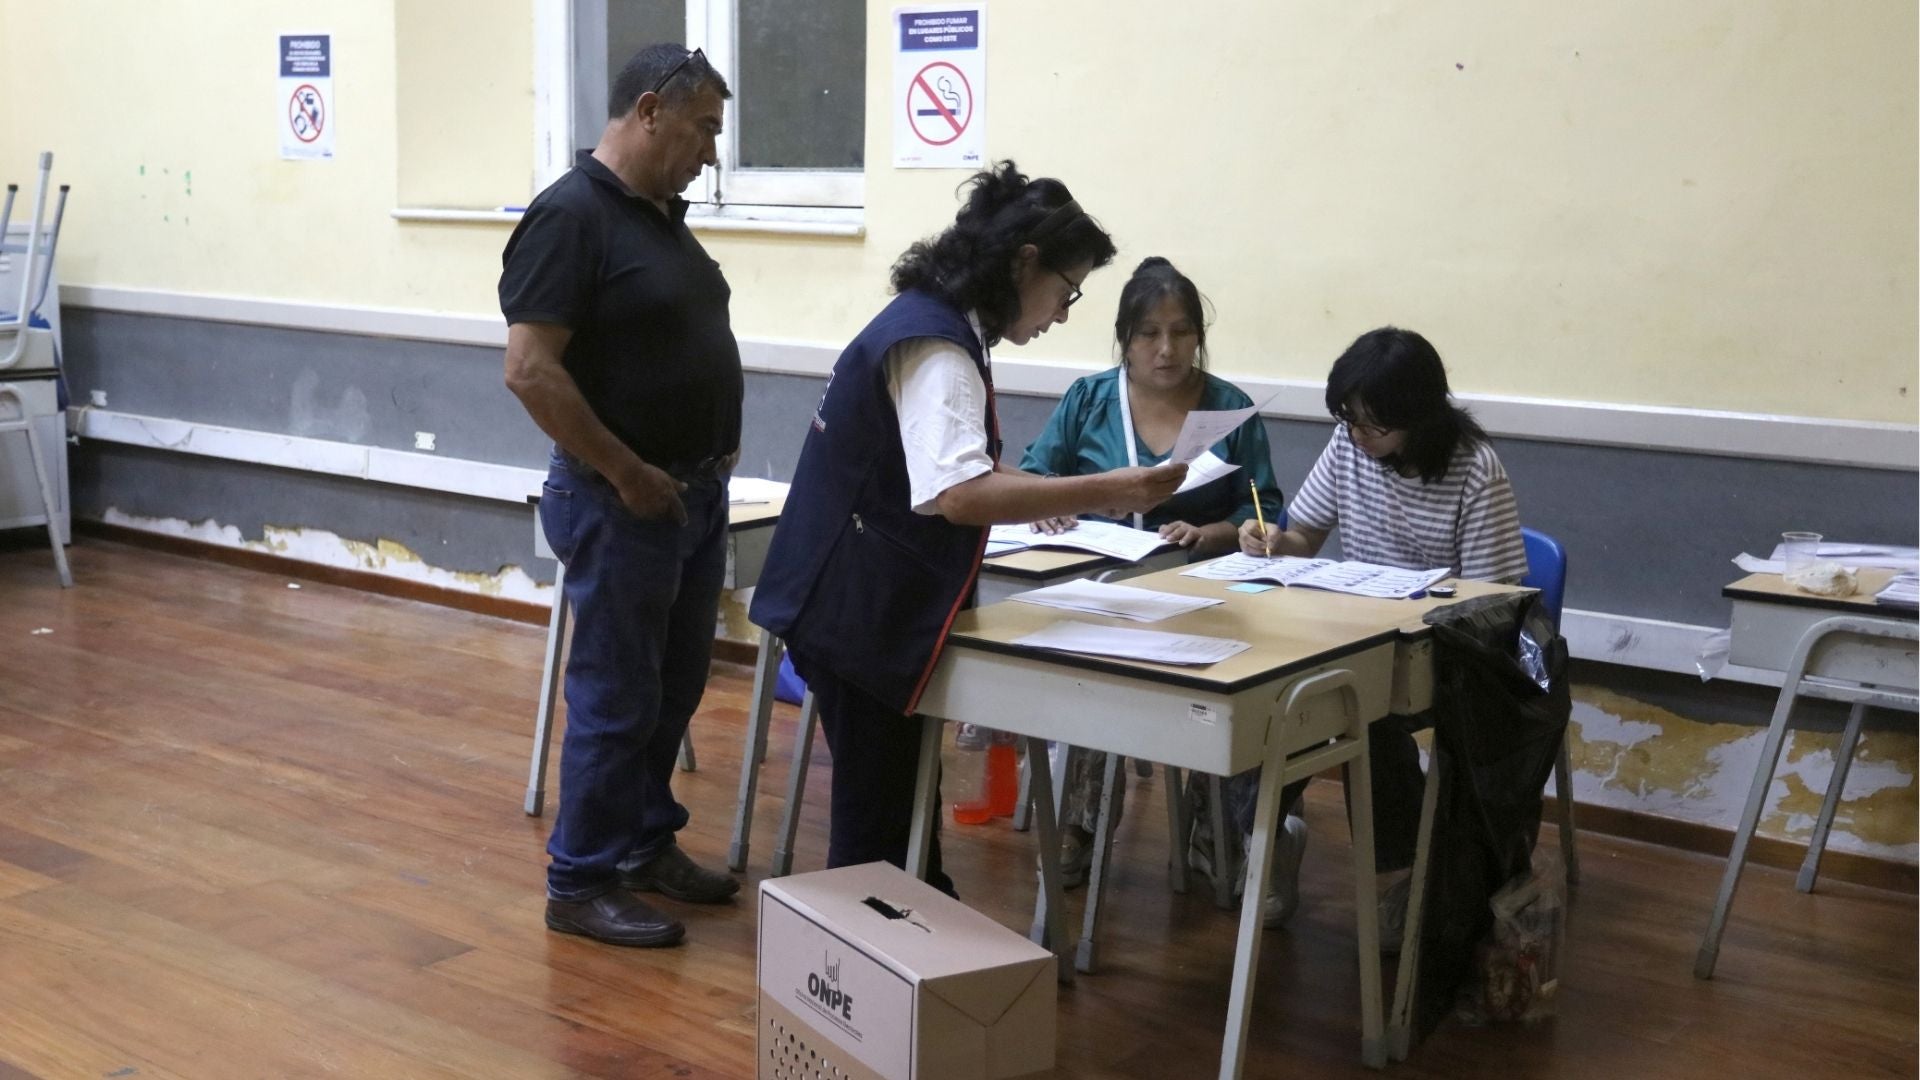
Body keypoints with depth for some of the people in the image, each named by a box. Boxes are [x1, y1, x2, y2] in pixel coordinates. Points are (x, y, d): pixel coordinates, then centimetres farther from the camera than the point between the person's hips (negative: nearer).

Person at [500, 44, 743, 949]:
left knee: (675, 688, 17)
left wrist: (717, 445, 10)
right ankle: (580, 883, 12)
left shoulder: (663, 213, 11)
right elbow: (531, 371, -23)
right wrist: (628, 474, -19)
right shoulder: (570, 215, -17)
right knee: (617, 699, 0)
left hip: (697, 491, 9)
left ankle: (647, 842, 31)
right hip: (624, 501, -9)